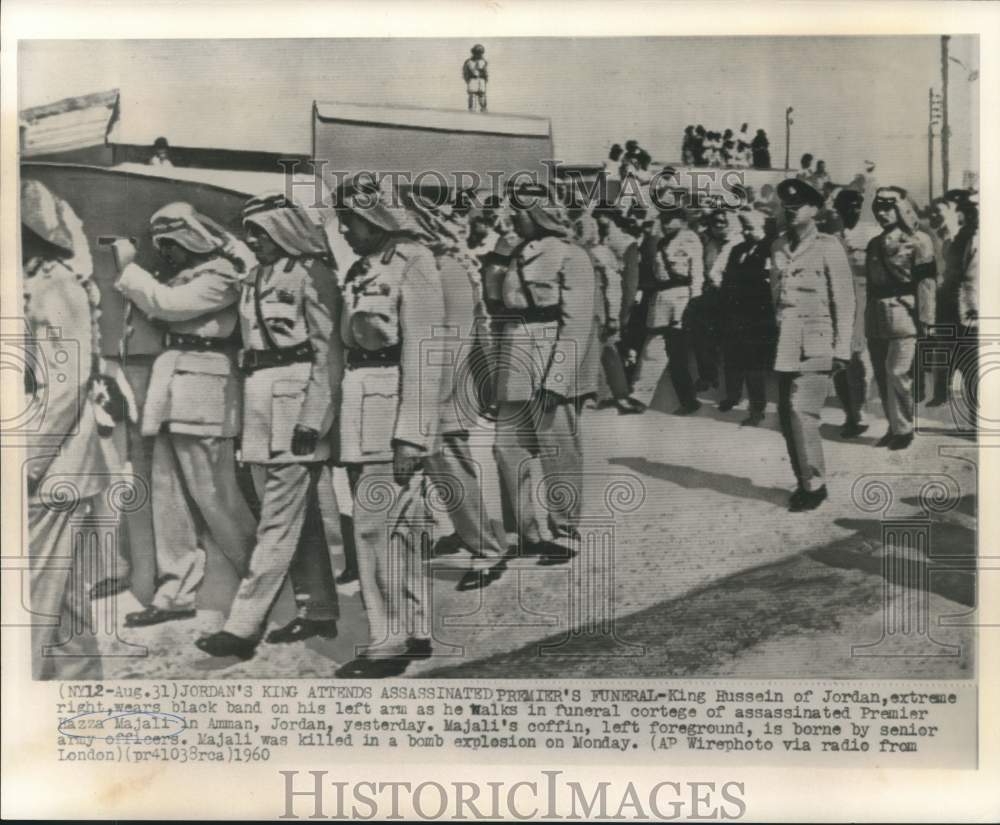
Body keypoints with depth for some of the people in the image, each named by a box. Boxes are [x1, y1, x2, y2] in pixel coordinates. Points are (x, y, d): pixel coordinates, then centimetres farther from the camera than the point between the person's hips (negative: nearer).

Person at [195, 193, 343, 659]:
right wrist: (245, 417, 15)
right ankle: (318, 612, 21)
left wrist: (313, 420, -16)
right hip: (259, 401, 8)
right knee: (300, 516, 12)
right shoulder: (255, 278, 17)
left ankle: (244, 625, -5)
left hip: (295, 401, -8)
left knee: (279, 520, -6)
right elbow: (248, 347, 18)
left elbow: (328, 350, -10)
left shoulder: (309, 272, -6)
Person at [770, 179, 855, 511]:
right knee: (786, 415, 6)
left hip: (816, 343, -5)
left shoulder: (828, 247, -4)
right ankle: (804, 480, 20)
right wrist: (775, 330, 12)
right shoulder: (778, 246, 12)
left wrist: (841, 349, -8)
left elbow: (844, 301, -4)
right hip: (785, 344, 6)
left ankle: (814, 484, -1)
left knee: (802, 413, -14)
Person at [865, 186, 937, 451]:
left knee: (897, 373, -10)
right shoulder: (874, 244, 16)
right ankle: (894, 426, 18)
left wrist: (925, 320, -13)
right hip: (877, 320, 6)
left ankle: (903, 429, 2)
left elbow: (927, 282, -7)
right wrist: (867, 320, 14)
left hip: (904, 318, -6)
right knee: (882, 375, 7)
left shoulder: (919, 241, -2)